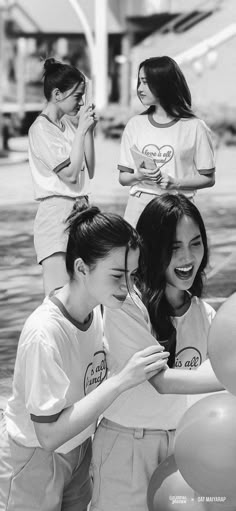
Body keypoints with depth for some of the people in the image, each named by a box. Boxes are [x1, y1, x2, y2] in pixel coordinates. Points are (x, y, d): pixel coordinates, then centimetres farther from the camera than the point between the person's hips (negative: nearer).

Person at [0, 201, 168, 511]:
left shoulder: (94, 308, -10)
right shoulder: (45, 333, -32)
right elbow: (49, 434, -31)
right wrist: (121, 380, -34)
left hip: (78, 448, 7)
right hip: (35, 459, -6)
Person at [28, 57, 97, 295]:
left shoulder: (69, 123, 11)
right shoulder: (41, 129, -10)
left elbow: (89, 172, 12)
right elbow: (70, 174, -16)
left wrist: (88, 130, 4)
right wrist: (81, 130, -10)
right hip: (56, 214, -7)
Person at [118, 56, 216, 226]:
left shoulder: (195, 127, -2)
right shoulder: (135, 125, 8)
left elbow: (208, 178, 1)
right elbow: (123, 177, 11)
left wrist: (175, 182, -13)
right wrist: (138, 176, -10)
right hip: (139, 206, 2)